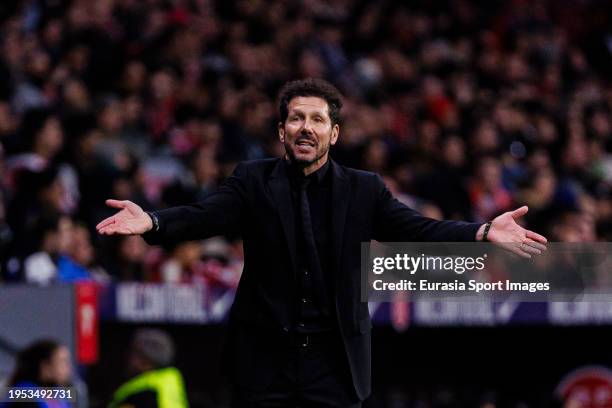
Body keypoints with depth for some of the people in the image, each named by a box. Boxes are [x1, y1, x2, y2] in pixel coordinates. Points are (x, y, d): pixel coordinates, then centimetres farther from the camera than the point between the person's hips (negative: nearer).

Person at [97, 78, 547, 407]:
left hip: (335, 363, 0)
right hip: (265, 359, 0)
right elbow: (203, 216, -10)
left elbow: (417, 229, -5)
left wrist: (483, 233, -22)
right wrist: (152, 222, -32)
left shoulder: (364, 190, 6)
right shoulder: (253, 181, 4)